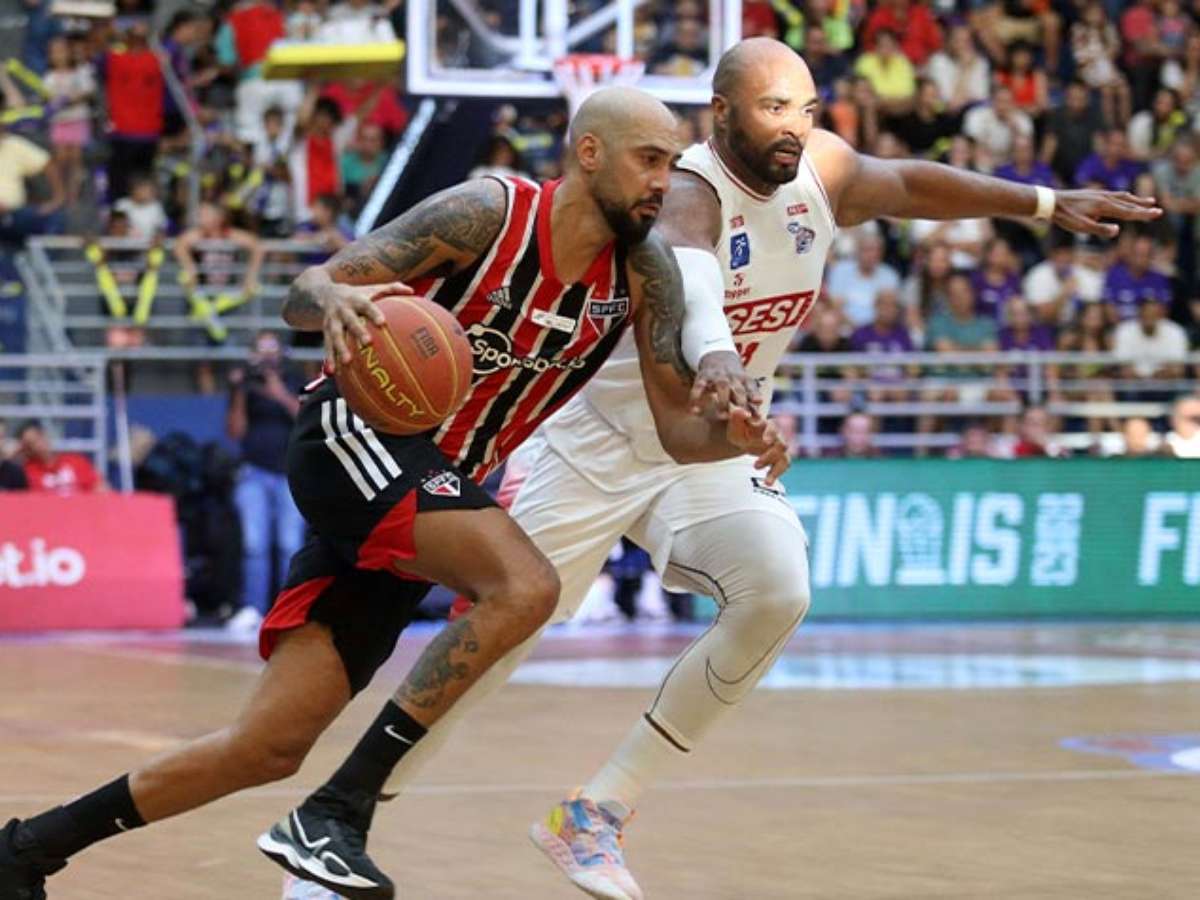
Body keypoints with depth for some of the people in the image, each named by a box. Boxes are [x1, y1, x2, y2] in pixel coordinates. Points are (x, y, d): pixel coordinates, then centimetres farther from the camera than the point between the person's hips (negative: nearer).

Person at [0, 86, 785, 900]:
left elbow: (678, 425, 0)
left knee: (272, 749, 0)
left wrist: (737, 435, -22)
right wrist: (336, 299, -38)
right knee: (524, 586, -30)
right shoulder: (489, 215, -14)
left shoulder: (643, 270, 1)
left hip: (435, 486, 6)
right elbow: (304, 295, -14)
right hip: (353, 435, -6)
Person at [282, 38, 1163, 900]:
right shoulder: (689, 193, -28)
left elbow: (910, 183, 16)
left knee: (777, 596, -20)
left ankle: (595, 815, -8)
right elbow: (686, 293, -50)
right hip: (601, 439, -6)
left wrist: (1046, 202, 14)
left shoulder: (822, 172, -5)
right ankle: (342, 817, 15)